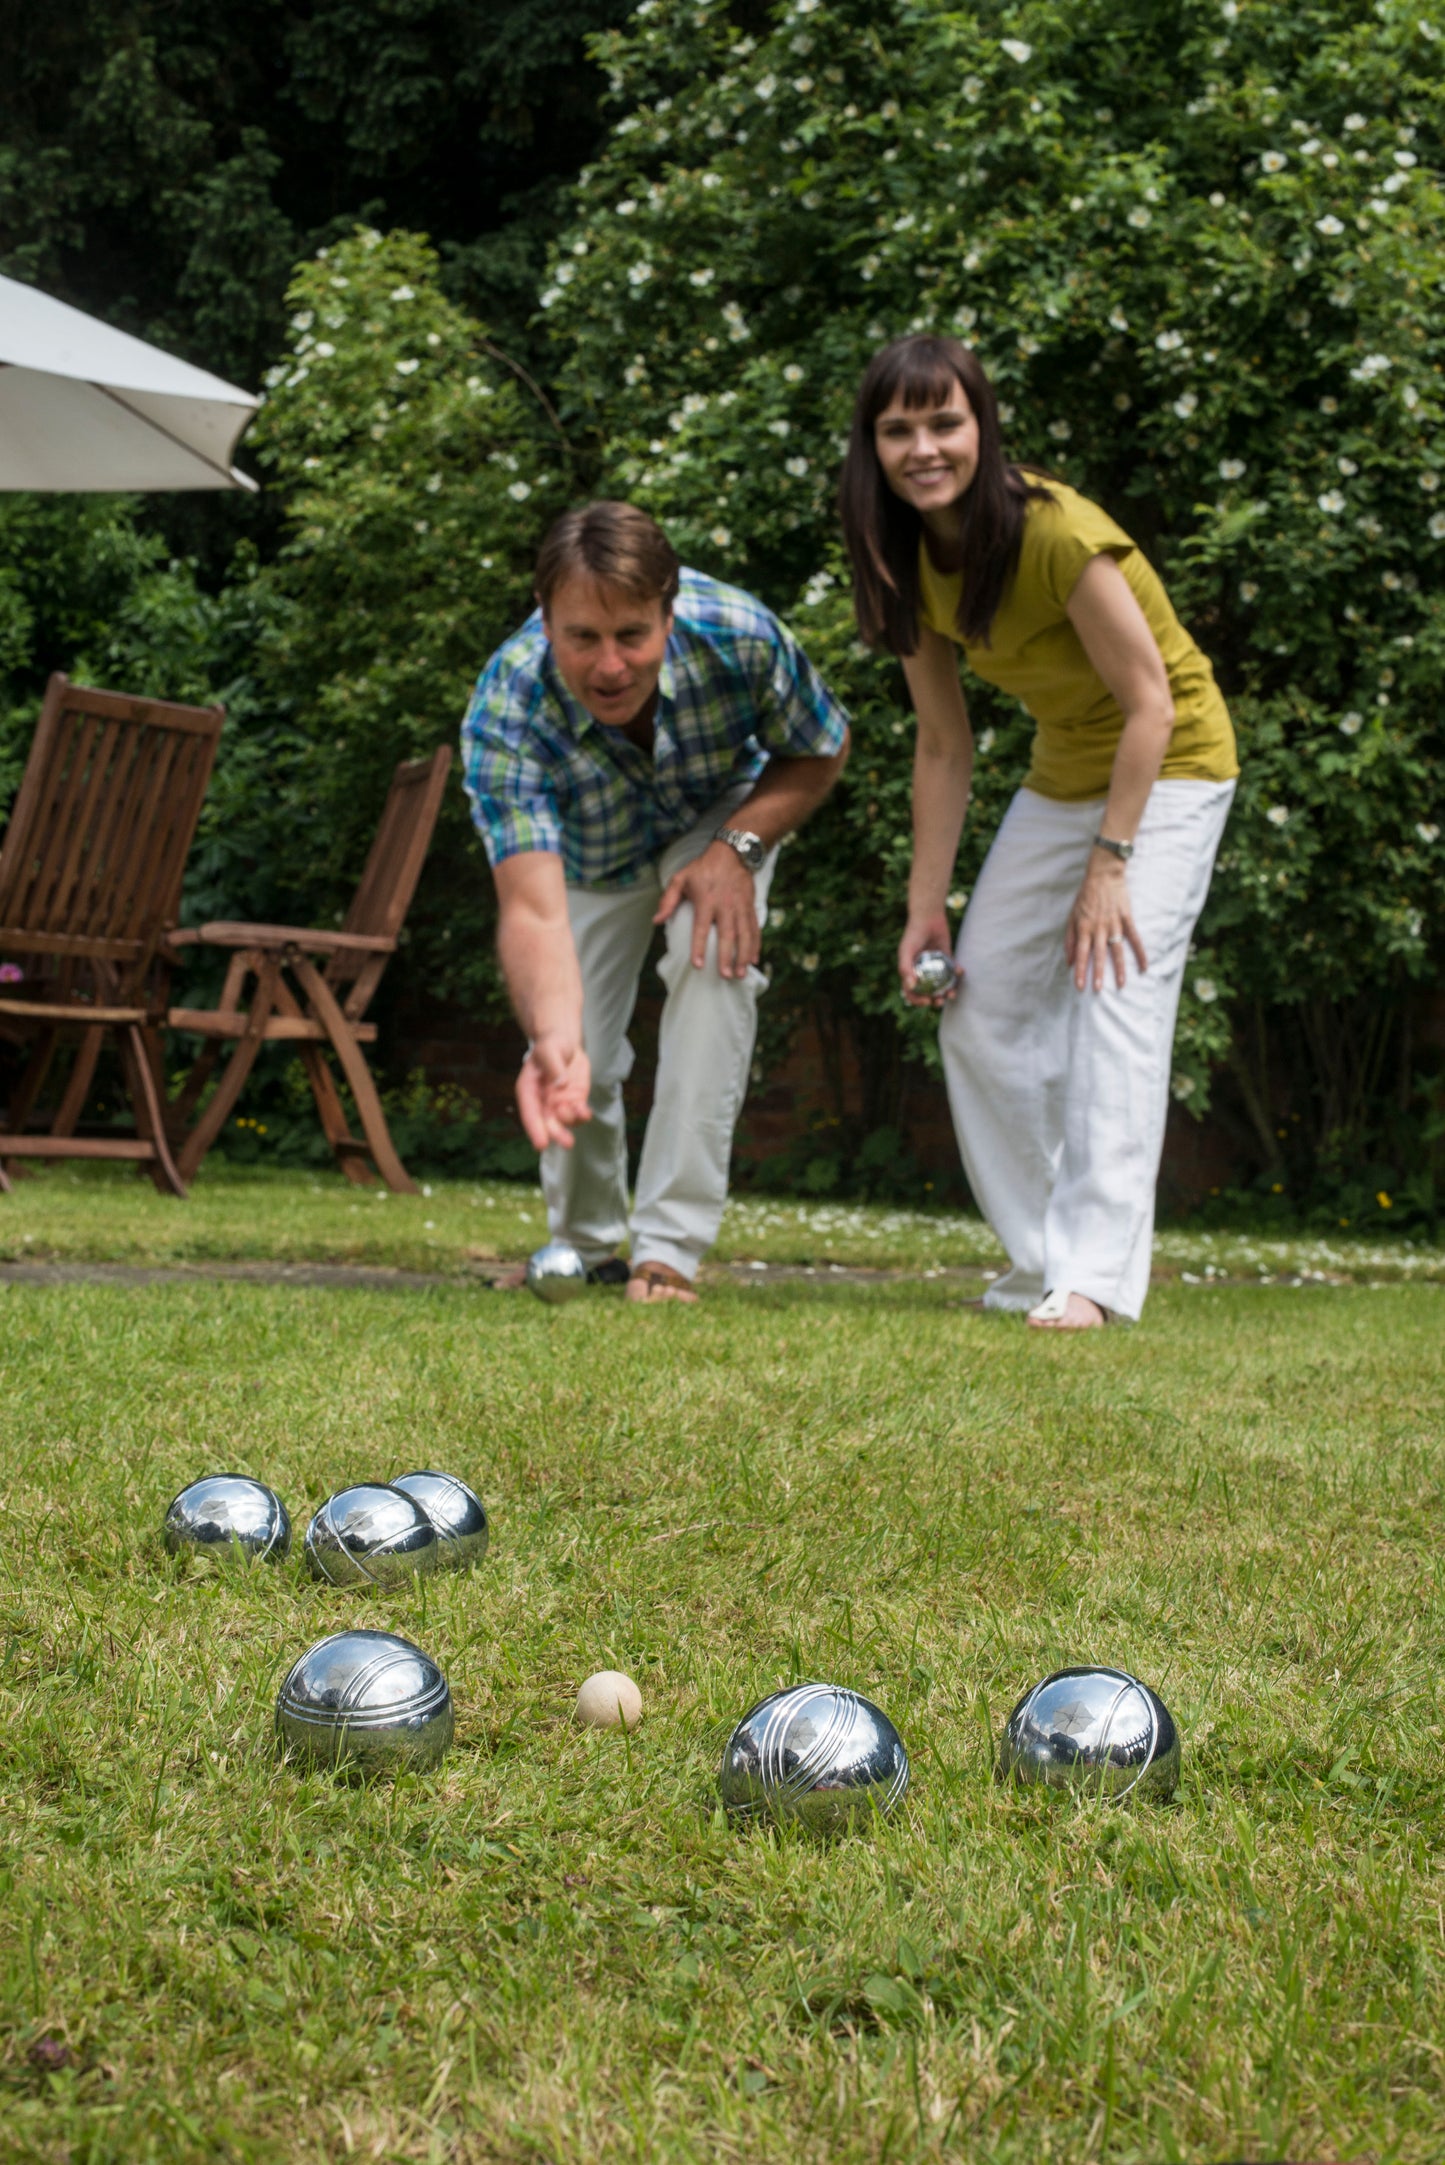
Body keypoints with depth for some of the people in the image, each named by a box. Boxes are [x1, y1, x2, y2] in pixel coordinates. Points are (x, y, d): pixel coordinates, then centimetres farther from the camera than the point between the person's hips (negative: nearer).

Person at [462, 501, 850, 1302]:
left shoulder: (740, 635, -37)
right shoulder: (504, 715, -41)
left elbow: (820, 752, -15)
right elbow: (533, 909, -51)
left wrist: (736, 850, -31)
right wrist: (555, 1042, -69)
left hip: (721, 814, 0)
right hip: (587, 852, 0)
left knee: (714, 960, -27)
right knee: (578, 1063, -7)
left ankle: (669, 1250, -22)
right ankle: (588, 1248, 25)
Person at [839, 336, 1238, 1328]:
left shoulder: (1057, 535, -29)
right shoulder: (911, 562, -7)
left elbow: (1150, 705, -25)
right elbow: (945, 747, -2)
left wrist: (1110, 862, -26)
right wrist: (927, 907, -5)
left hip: (1169, 767, -8)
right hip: (1061, 776, 8)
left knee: (1116, 985, -22)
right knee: (977, 1007, 4)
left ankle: (1095, 1276, -23)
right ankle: (1040, 1260, 14)